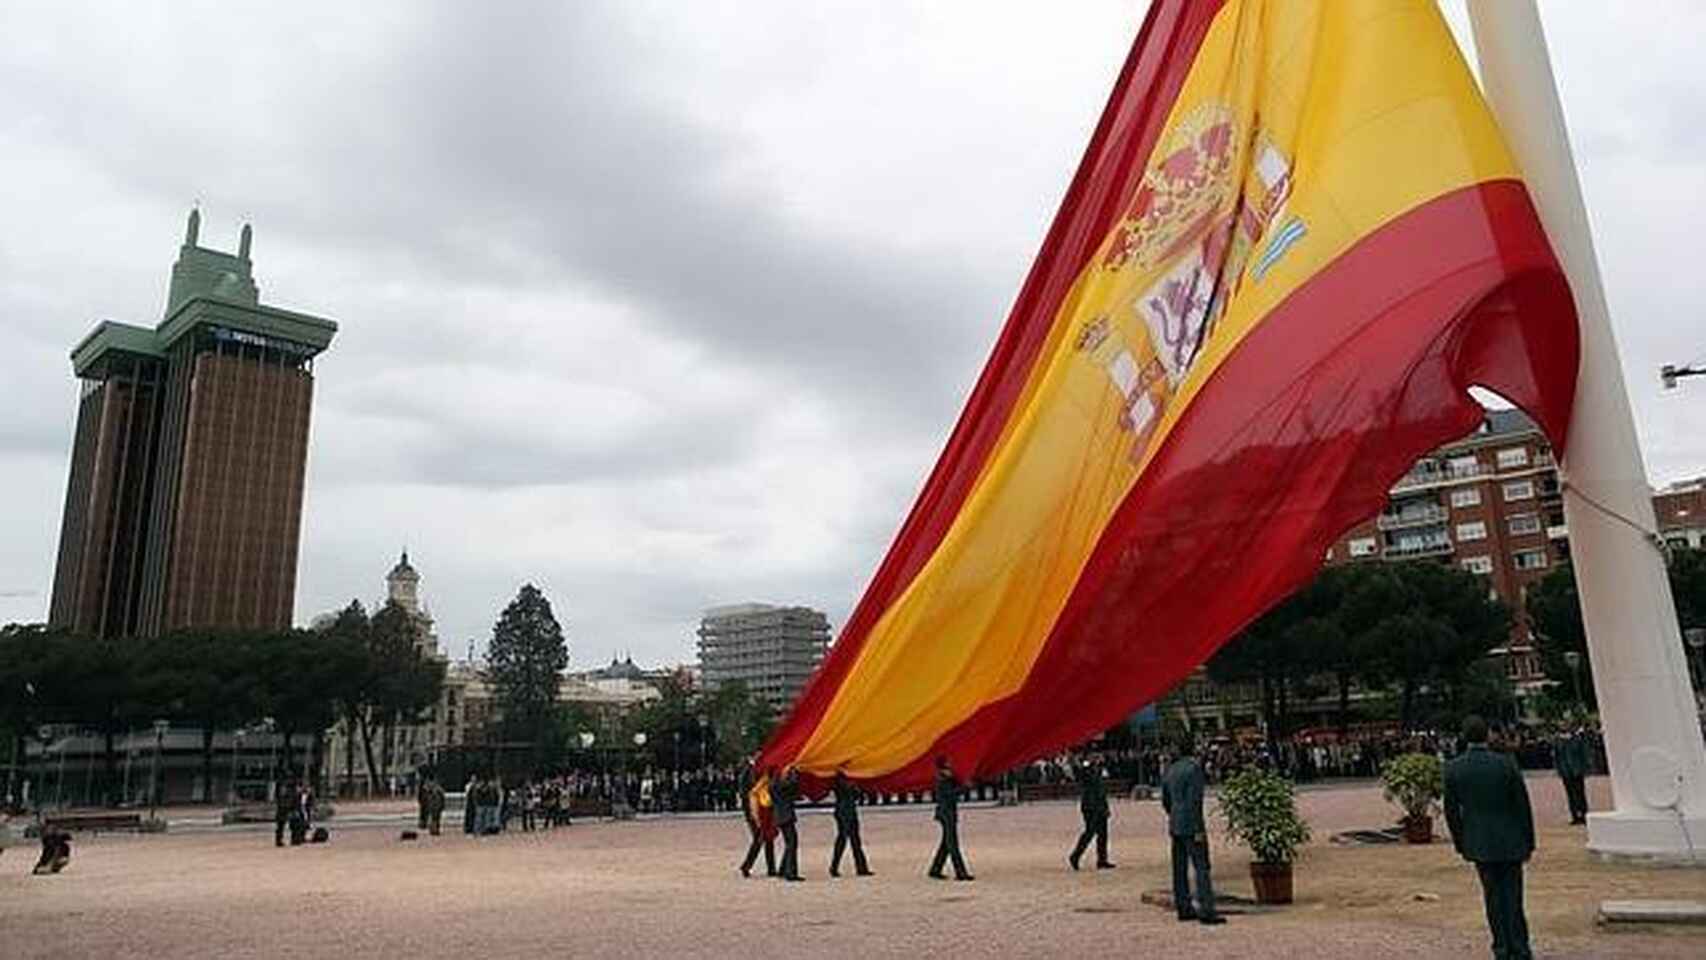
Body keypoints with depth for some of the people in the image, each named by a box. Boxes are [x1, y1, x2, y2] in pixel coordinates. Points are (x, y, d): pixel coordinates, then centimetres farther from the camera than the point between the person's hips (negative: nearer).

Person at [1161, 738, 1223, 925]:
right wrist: (1198, 829, -17)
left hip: (1175, 826, 8)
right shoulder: (1194, 768, -12)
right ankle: (1206, 911, -9)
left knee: (1179, 868, 9)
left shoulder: (1169, 770, 12)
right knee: (1201, 867, -6)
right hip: (1191, 826, -8)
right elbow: (1194, 801, -18)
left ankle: (1183, 908, 14)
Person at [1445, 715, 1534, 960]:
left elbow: (1451, 810, -2)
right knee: (1512, 895, 8)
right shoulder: (1506, 764, -11)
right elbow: (1523, 805, -6)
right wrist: (1529, 842, 5)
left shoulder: (1453, 768, -7)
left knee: (1493, 896, 11)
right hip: (1510, 841, -1)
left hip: (1478, 843, 1)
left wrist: (1460, 843, 10)